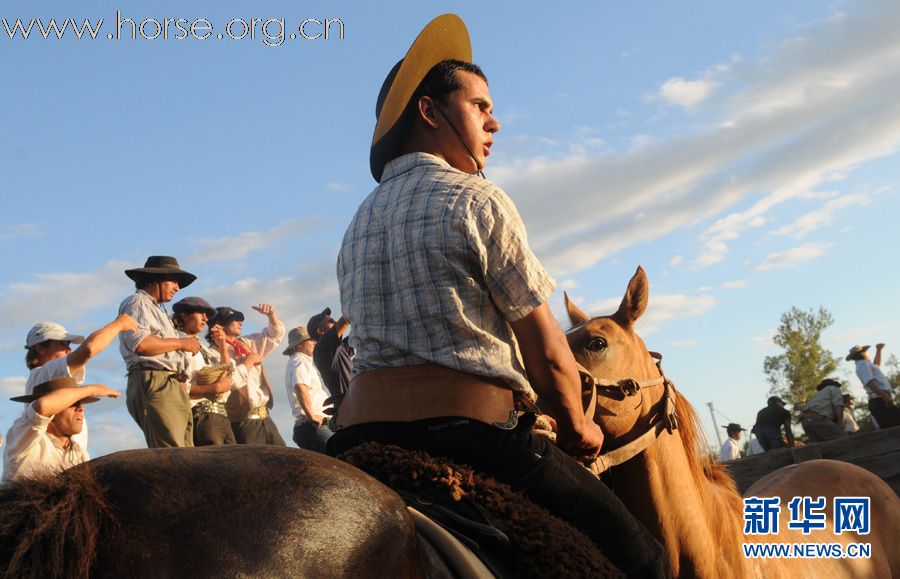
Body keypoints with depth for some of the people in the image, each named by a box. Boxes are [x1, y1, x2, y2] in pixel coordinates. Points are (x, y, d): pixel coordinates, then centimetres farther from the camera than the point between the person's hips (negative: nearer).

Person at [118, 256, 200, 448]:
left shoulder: (157, 310, 33)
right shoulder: (136, 302, 3)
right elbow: (140, 343, -15)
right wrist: (181, 343, -4)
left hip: (174, 388, 10)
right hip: (153, 383, -10)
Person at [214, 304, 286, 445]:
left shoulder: (247, 343, 16)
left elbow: (275, 334, 22)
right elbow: (233, 380, -23)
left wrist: (271, 313, 3)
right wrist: (249, 360, -8)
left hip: (264, 418, 8)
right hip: (244, 422, -8)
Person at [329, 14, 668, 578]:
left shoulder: (359, 222, 17)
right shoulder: (477, 199, -4)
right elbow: (546, 351, -4)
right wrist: (578, 428, 13)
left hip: (358, 435, 8)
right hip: (470, 430, -7)